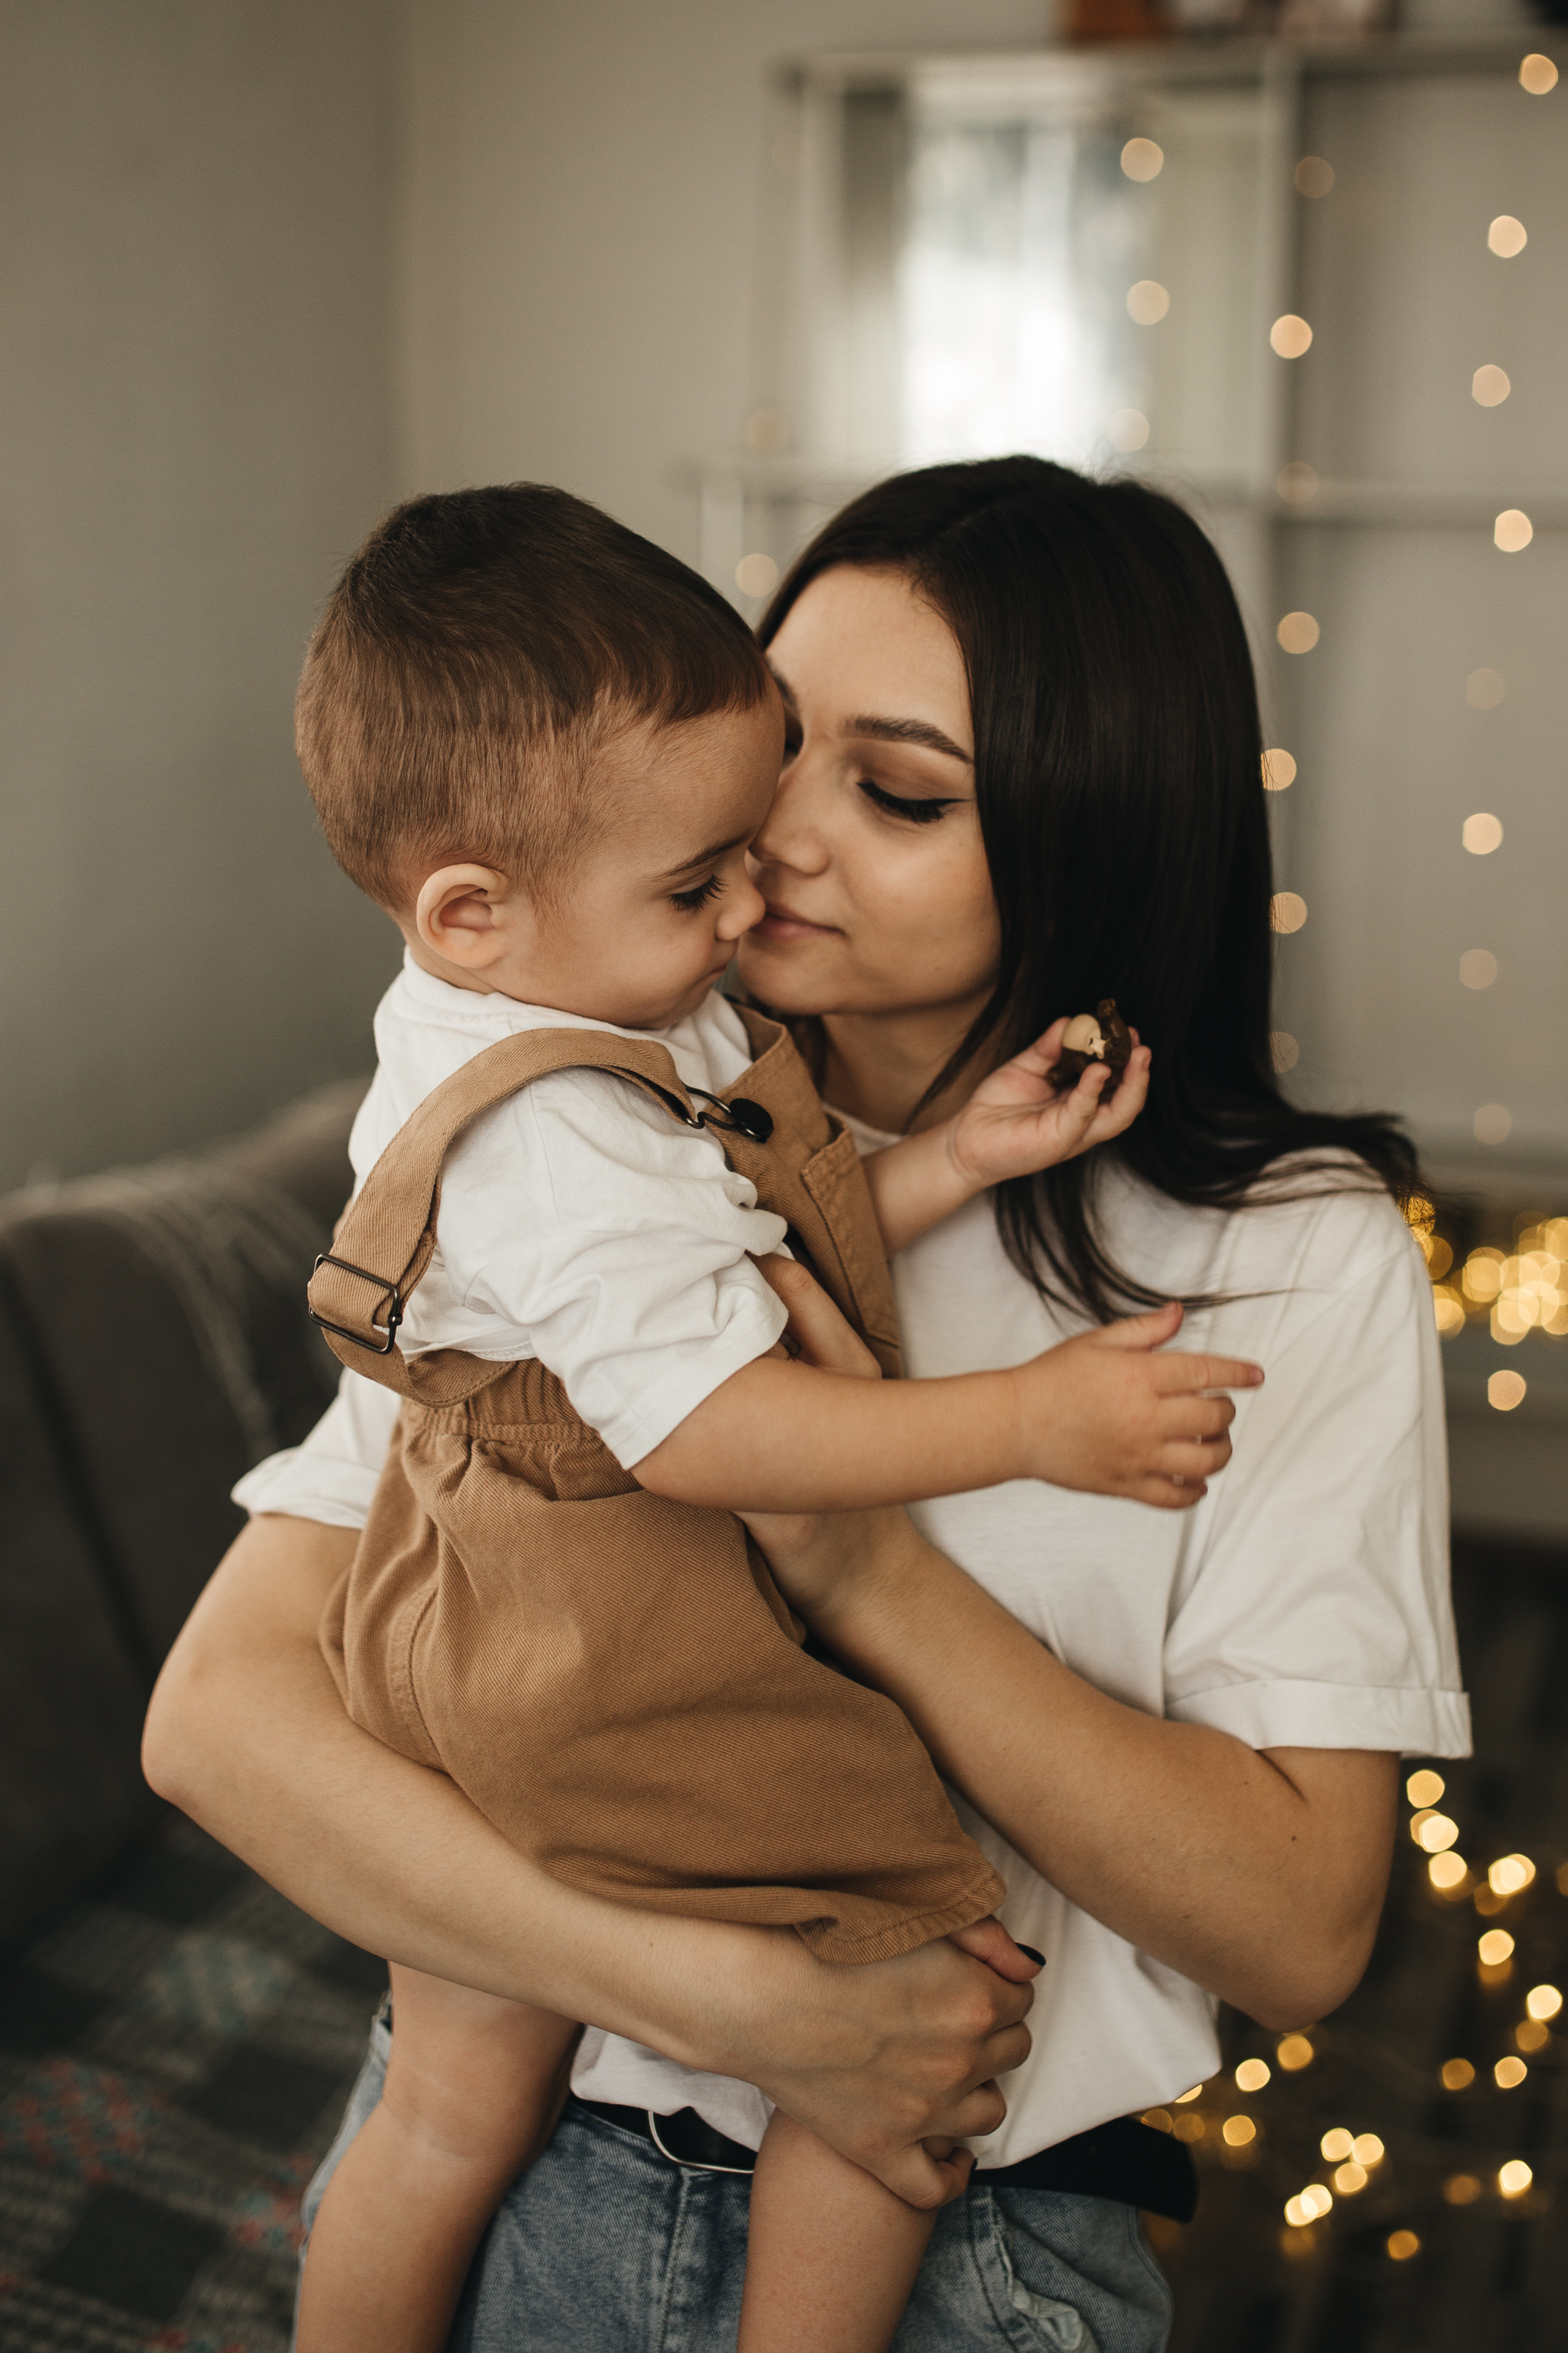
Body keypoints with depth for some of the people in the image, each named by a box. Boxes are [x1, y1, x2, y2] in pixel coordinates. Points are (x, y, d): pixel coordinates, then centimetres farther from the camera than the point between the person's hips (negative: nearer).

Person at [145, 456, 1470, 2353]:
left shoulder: (1293, 1253, -10)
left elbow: (1302, 1932, -13)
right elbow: (219, 1707, -13)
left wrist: (870, 1568, -25)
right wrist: (716, 1995, -23)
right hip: (502, 2172, 2)